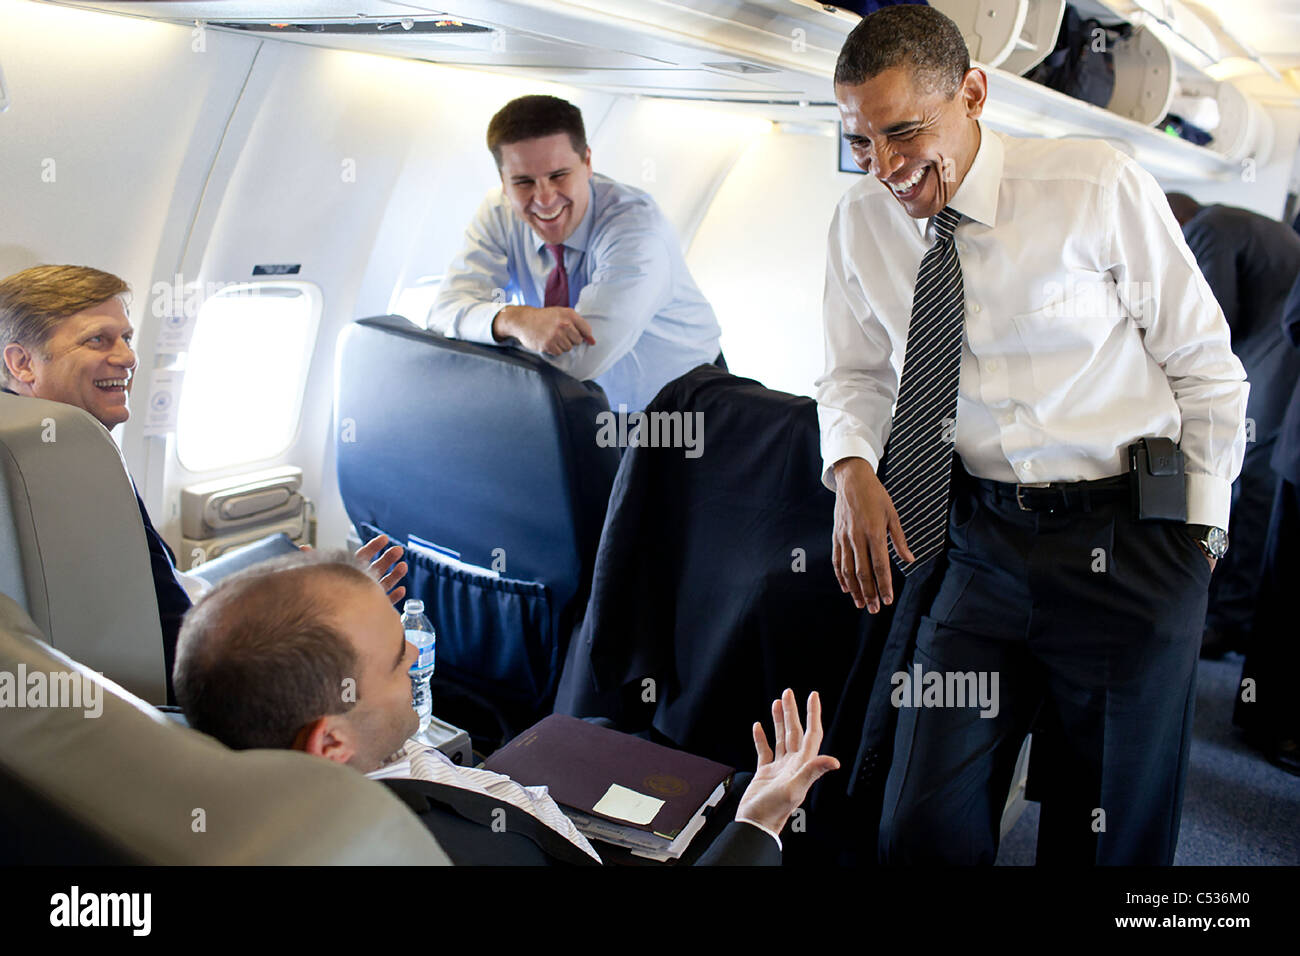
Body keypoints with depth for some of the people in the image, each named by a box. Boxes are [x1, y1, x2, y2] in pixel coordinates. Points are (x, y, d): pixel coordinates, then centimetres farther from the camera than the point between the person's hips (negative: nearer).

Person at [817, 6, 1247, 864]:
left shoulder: (1101, 186, -9)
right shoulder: (861, 223, 0)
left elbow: (1207, 368, -1)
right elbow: (856, 373, 11)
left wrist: (1200, 532, 0)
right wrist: (852, 467, -9)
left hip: (1129, 552, -2)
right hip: (980, 542, 3)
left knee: (1114, 834, 11)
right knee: (926, 827, 3)